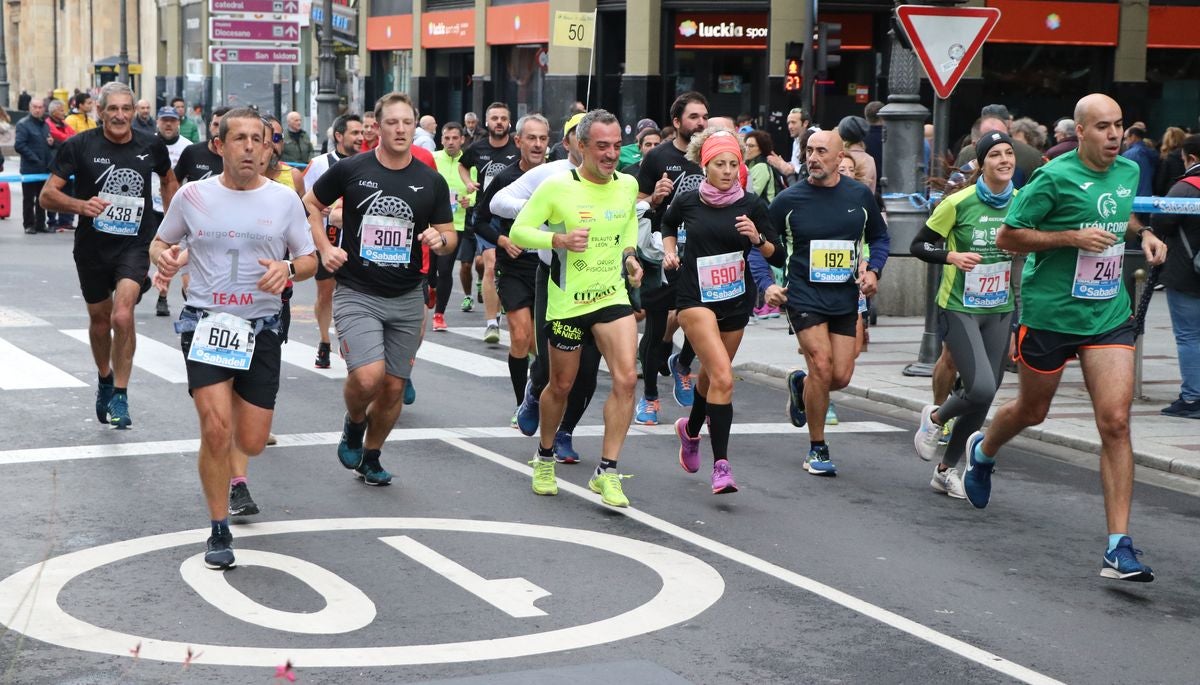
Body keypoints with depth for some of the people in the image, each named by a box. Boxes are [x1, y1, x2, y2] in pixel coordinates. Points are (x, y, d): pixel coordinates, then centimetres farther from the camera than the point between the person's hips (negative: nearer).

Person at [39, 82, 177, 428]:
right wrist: (80, 205, -27)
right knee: (99, 319, 18)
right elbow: (48, 195, -9)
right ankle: (105, 380, 45)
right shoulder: (80, 146, -9)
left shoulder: (151, 146, -3)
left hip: (136, 244, -1)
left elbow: (168, 181, 19)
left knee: (122, 316, -20)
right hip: (92, 246, 1)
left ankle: (119, 396, -8)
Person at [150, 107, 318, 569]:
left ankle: (232, 475, 41)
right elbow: (161, 242, 13)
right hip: (205, 324, -1)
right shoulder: (193, 195, 0)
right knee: (216, 427, -17)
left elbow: (310, 260, 6)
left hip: (260, 327, 1)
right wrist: (162, 256, -11)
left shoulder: (284, 200, 1)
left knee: (252, 441, 2)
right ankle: (219, 531, 0)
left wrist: (289, 268, -17)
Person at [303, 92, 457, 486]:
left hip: (408, 299, 3)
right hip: (357, 294, -3)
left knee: (394, 387, 8)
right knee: (367, 376, -22)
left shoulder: (431, 182, 2)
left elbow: (450, 236, 10)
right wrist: (324, 247, -3)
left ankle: (371, 457, 31)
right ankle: (353, 424, 12)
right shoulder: (351, 169, -4)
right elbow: (311, 205, 10)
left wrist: (441, 239, -13)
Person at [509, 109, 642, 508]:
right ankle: (544, 458, 37)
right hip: (567, 300, -3)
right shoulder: (557, 187, -13)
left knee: (626, 378, -15)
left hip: (613, 295, 3)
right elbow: (519, 231, -9)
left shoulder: (628, 185, 2)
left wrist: (629, 255, 8)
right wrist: (560, 239, -24)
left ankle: (607, 471, -7)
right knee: (561, 385, 11)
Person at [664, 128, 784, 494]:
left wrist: (757, 238, -20)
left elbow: (779, 257, -2)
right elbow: (668, 224, 20)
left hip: (736, 301, 3)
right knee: (723, 378, -20)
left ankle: (691, 429, 51)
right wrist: (670, 251, 3)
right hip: (695, 298, -3)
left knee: (712, 375, 19)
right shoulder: (687, 201, -4)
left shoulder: (752, 205, -4)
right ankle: (720, 465, -18)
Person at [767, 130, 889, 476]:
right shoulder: (788, 199, -4)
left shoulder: (859, 195, 2)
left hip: (845, 297, 3)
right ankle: (817, 449, 1)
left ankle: (800, 384, 35)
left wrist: (873, 271, 1)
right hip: (804, 295, -3)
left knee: (841, 376, -1)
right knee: (822, 367, -14)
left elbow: (879, 237, 17)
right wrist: (768, 284, -7)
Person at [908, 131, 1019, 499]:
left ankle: (946, 470, 24)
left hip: (1000, 310, 5)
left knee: (984, 398, 6)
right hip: (959, 308, -5)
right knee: (981, 389, -20)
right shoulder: (958, 202, -12)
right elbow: (918, 246, -5)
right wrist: (952, 256, -21)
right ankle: (935, 417, 15)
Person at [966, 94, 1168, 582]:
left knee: (1115, 421, -10)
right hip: (1050, 315, -3)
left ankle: (1119, 547, -11)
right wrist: (1072, 237, -20)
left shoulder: (1129, 172, 5)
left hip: (1110, 316, 4)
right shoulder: (1055, 177, -13)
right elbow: (1006, 237, -11)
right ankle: (983, 451, 53)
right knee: (1032, 410, 17)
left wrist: (1144, 234, 6)